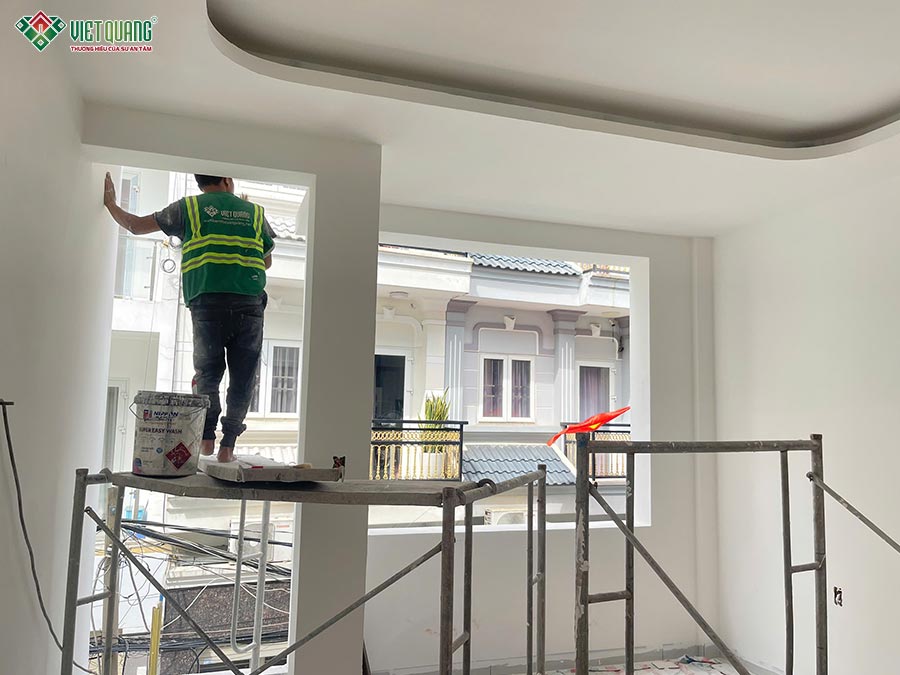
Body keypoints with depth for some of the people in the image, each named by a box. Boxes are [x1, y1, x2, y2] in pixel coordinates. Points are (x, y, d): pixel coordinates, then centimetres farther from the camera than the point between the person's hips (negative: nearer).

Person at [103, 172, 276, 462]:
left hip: (207, 304, 0)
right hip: (250, 305, 0)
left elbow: (136, 225, 18)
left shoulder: (188, 208, 10)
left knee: (207, 373, 14)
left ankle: (207, 437, 2)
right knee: (242, 378, 6)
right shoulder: (254, 211, 15)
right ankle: (228, 445, 4)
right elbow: (267, 262, 23)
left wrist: (111, 204, 35)